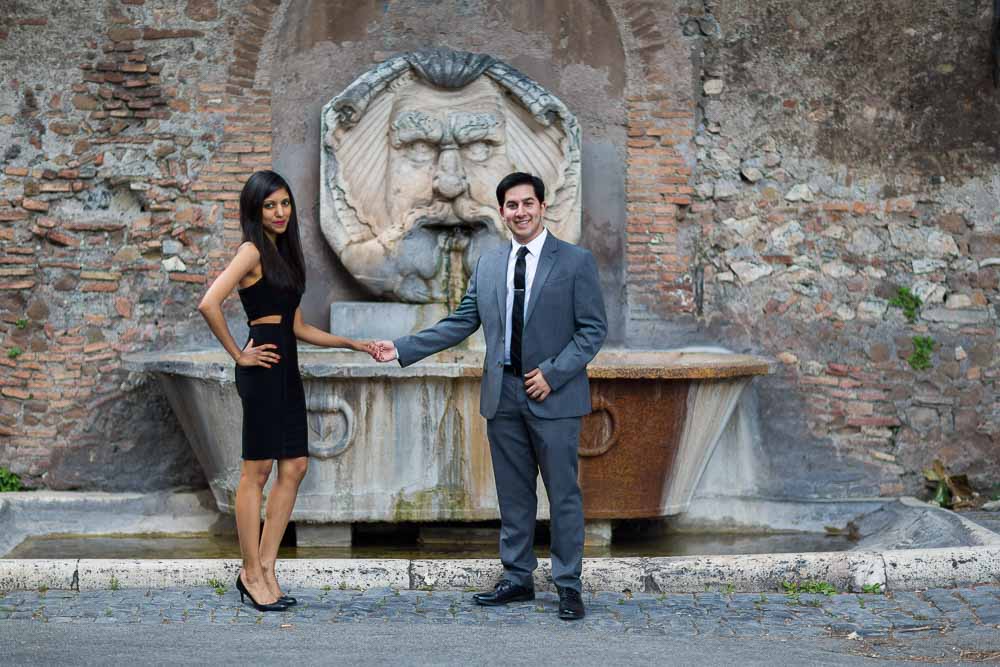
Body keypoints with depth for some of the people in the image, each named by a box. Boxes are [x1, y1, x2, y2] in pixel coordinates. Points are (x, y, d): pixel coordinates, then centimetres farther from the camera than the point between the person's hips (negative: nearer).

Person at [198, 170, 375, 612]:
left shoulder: (285, 253, 18)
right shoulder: (252, 251, -8)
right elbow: (209, 304, -22)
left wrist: (354, 345, 16)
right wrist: (238, 354, -13)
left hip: (286, 368, 9)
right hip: (263, 369, -9)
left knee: (294, 467, 7)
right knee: (257, 471, -2)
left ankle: (266, 566, 14)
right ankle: (252, 573, 5)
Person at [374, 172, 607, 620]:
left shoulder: (576, 262, -3)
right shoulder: (488, 265, 10)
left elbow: (594, 328, -5)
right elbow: (460, 323, 11)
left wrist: (553, 373, -14)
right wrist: (402, 349, 3)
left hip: (553, 396, -4)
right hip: (503, 396, 4)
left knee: (563, 494, 1)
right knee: (513, 494, 11)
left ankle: (568, 586, 9)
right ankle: (517, 578, 21)